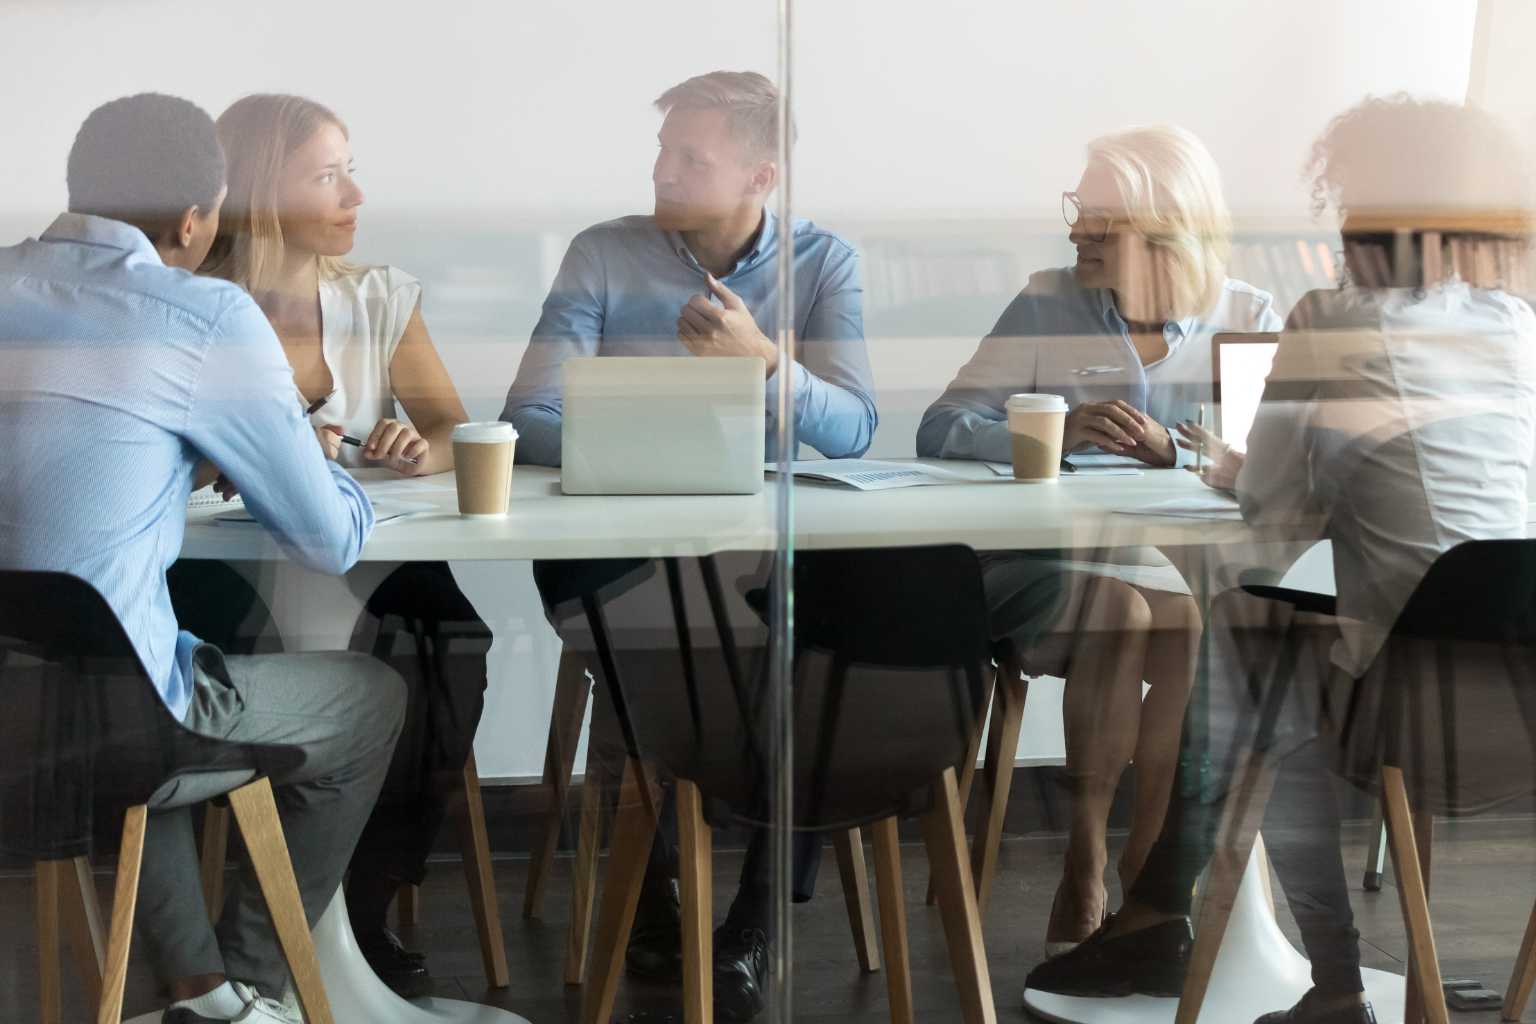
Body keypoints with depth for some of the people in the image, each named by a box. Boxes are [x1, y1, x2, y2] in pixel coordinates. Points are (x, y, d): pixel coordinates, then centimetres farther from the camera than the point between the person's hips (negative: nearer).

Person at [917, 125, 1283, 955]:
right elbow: (941, 429, -4)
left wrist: (1173, 450, -22)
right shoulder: (1048, 307, 6)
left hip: (1196, 570, 1)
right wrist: (1056, 433, -21)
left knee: (1197, 629, -31)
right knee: (1120, 610, -32)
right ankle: (1086, 864, -18)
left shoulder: (1247, 317, 9)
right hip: (1054, 564, -1)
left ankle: (1150, 859, -14)